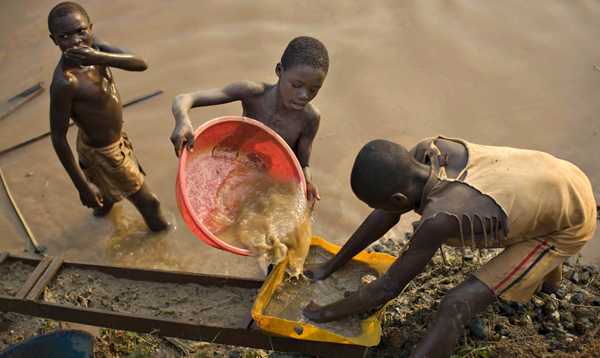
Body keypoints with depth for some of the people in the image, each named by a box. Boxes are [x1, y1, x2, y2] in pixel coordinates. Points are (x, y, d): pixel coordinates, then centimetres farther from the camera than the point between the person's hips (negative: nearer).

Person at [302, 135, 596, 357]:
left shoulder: (440, 219, -38)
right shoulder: (428, 151, -19)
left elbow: (389, 288, -25)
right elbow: (386, 215, -5)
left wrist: (324, 314, -12)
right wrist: (329, 267, 3)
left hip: (571, 226, -7)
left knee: (457, 306, -18)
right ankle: (549, 270, 66)